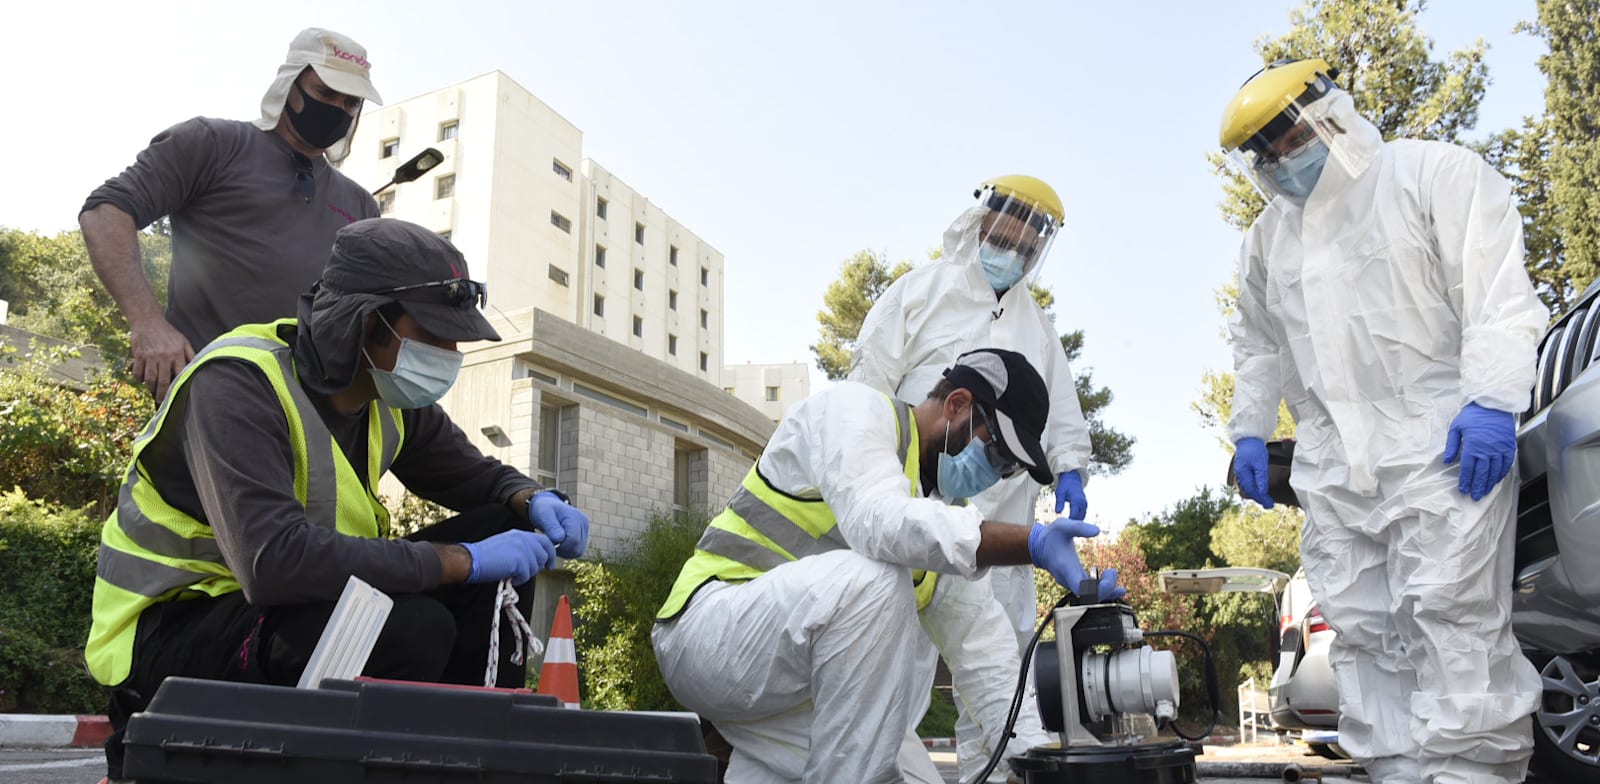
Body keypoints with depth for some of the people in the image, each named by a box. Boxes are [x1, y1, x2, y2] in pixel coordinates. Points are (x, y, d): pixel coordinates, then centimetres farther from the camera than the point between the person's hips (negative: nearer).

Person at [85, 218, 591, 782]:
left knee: (503, 529, -5)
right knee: (411, 626, -34)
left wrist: (536, 501, -12)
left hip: (287, 606, 8)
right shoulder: (237, 384, -25)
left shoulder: (389, 397, -2)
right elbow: (274, 560, -39)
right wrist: (463, 560, -35)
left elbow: (478, 476, 13)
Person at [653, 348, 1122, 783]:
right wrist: (1033, 546, -36)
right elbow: (878, 524, -31)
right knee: (875, 577, -31)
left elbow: (984, 646, 7)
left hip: (794, 686, 8)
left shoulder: (947, 514, 11)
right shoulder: (853, 409, -10)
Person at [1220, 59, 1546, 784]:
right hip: (1332, 468, 6)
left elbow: (1495, 291, -9)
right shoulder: (1268, 235, 20)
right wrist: (1249, 430, 18)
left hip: (1442, 447, -6)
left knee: (1451, 618, -11)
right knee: (1362, 631, 3)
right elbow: (1257, 344, 26)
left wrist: (1491, 400, -19)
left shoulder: (1433, 174, 1)